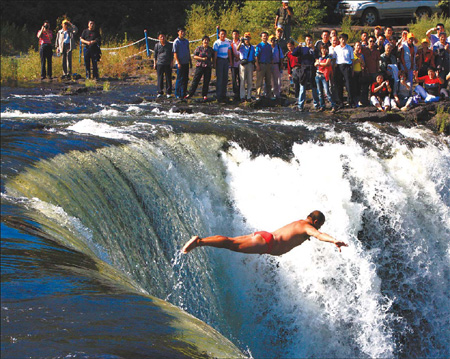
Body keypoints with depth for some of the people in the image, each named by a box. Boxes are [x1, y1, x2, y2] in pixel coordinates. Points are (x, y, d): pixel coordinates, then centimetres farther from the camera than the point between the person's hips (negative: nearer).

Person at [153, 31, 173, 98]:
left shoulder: (169, 45, 6)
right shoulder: (157, 45, 5)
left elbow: (172, 55, 11)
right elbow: (155, 55, 10)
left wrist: (172, 63, 4)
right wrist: (154, 63, 6)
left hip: (168, 64, 0)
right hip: (159, 64, 0)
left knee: (168, 78, 1)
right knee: (160, 78, 0)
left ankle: (168, 93, 7)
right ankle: (160, 92, 8)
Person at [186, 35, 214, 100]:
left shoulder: (210, 49, 12)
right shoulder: (199, 48, 3)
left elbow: (213, 58, 24)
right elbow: (195, 56, -3)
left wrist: (213, 63, 10)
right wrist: (202, 58, -13)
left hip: (208, 67, 3)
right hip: (199, 66, -3)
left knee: (206, 82, 2)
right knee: (195, 80, -5)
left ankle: (204, 95, 11)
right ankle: (190, 93, -1)